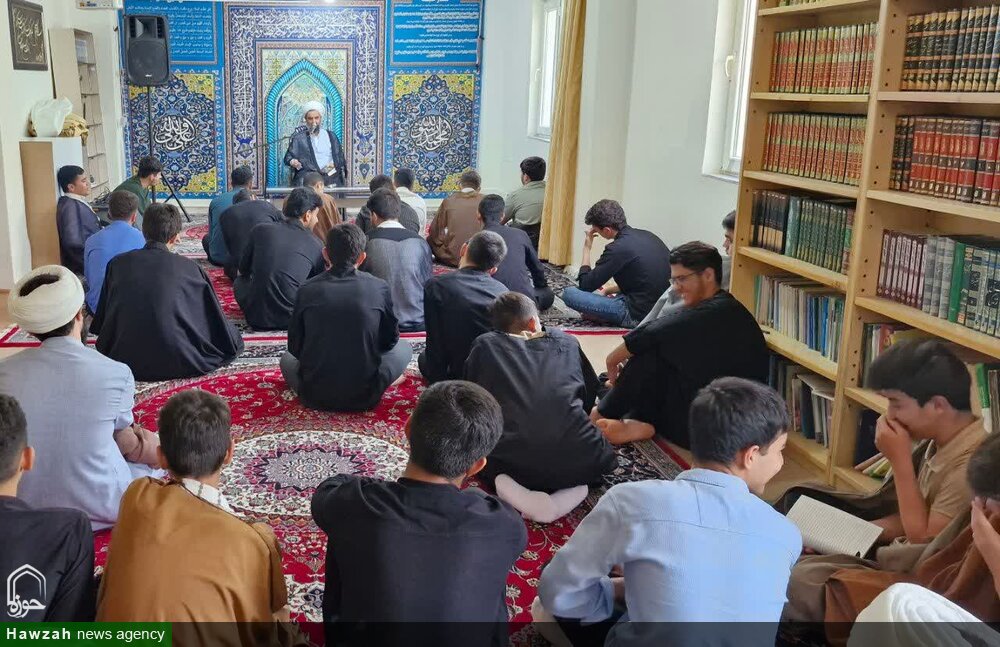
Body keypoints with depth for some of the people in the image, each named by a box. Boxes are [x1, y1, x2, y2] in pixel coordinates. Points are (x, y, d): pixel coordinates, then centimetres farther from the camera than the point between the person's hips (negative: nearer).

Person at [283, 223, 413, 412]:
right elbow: (389, 341, 3)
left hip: (315, 397, 0)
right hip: (365, 396, 0)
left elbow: (295, 348, 2)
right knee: (404, 347, 24)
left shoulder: (307, 290, -7)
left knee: (287, 358, 33)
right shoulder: (379, 288, -9)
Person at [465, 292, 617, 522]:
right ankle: (569, 492, -1)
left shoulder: (484, 346, 13)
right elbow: (591, 393, 29)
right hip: (578, 463, 0)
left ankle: (510, 489, -2)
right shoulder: (566, 342, 17)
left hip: (512, 462, 0)